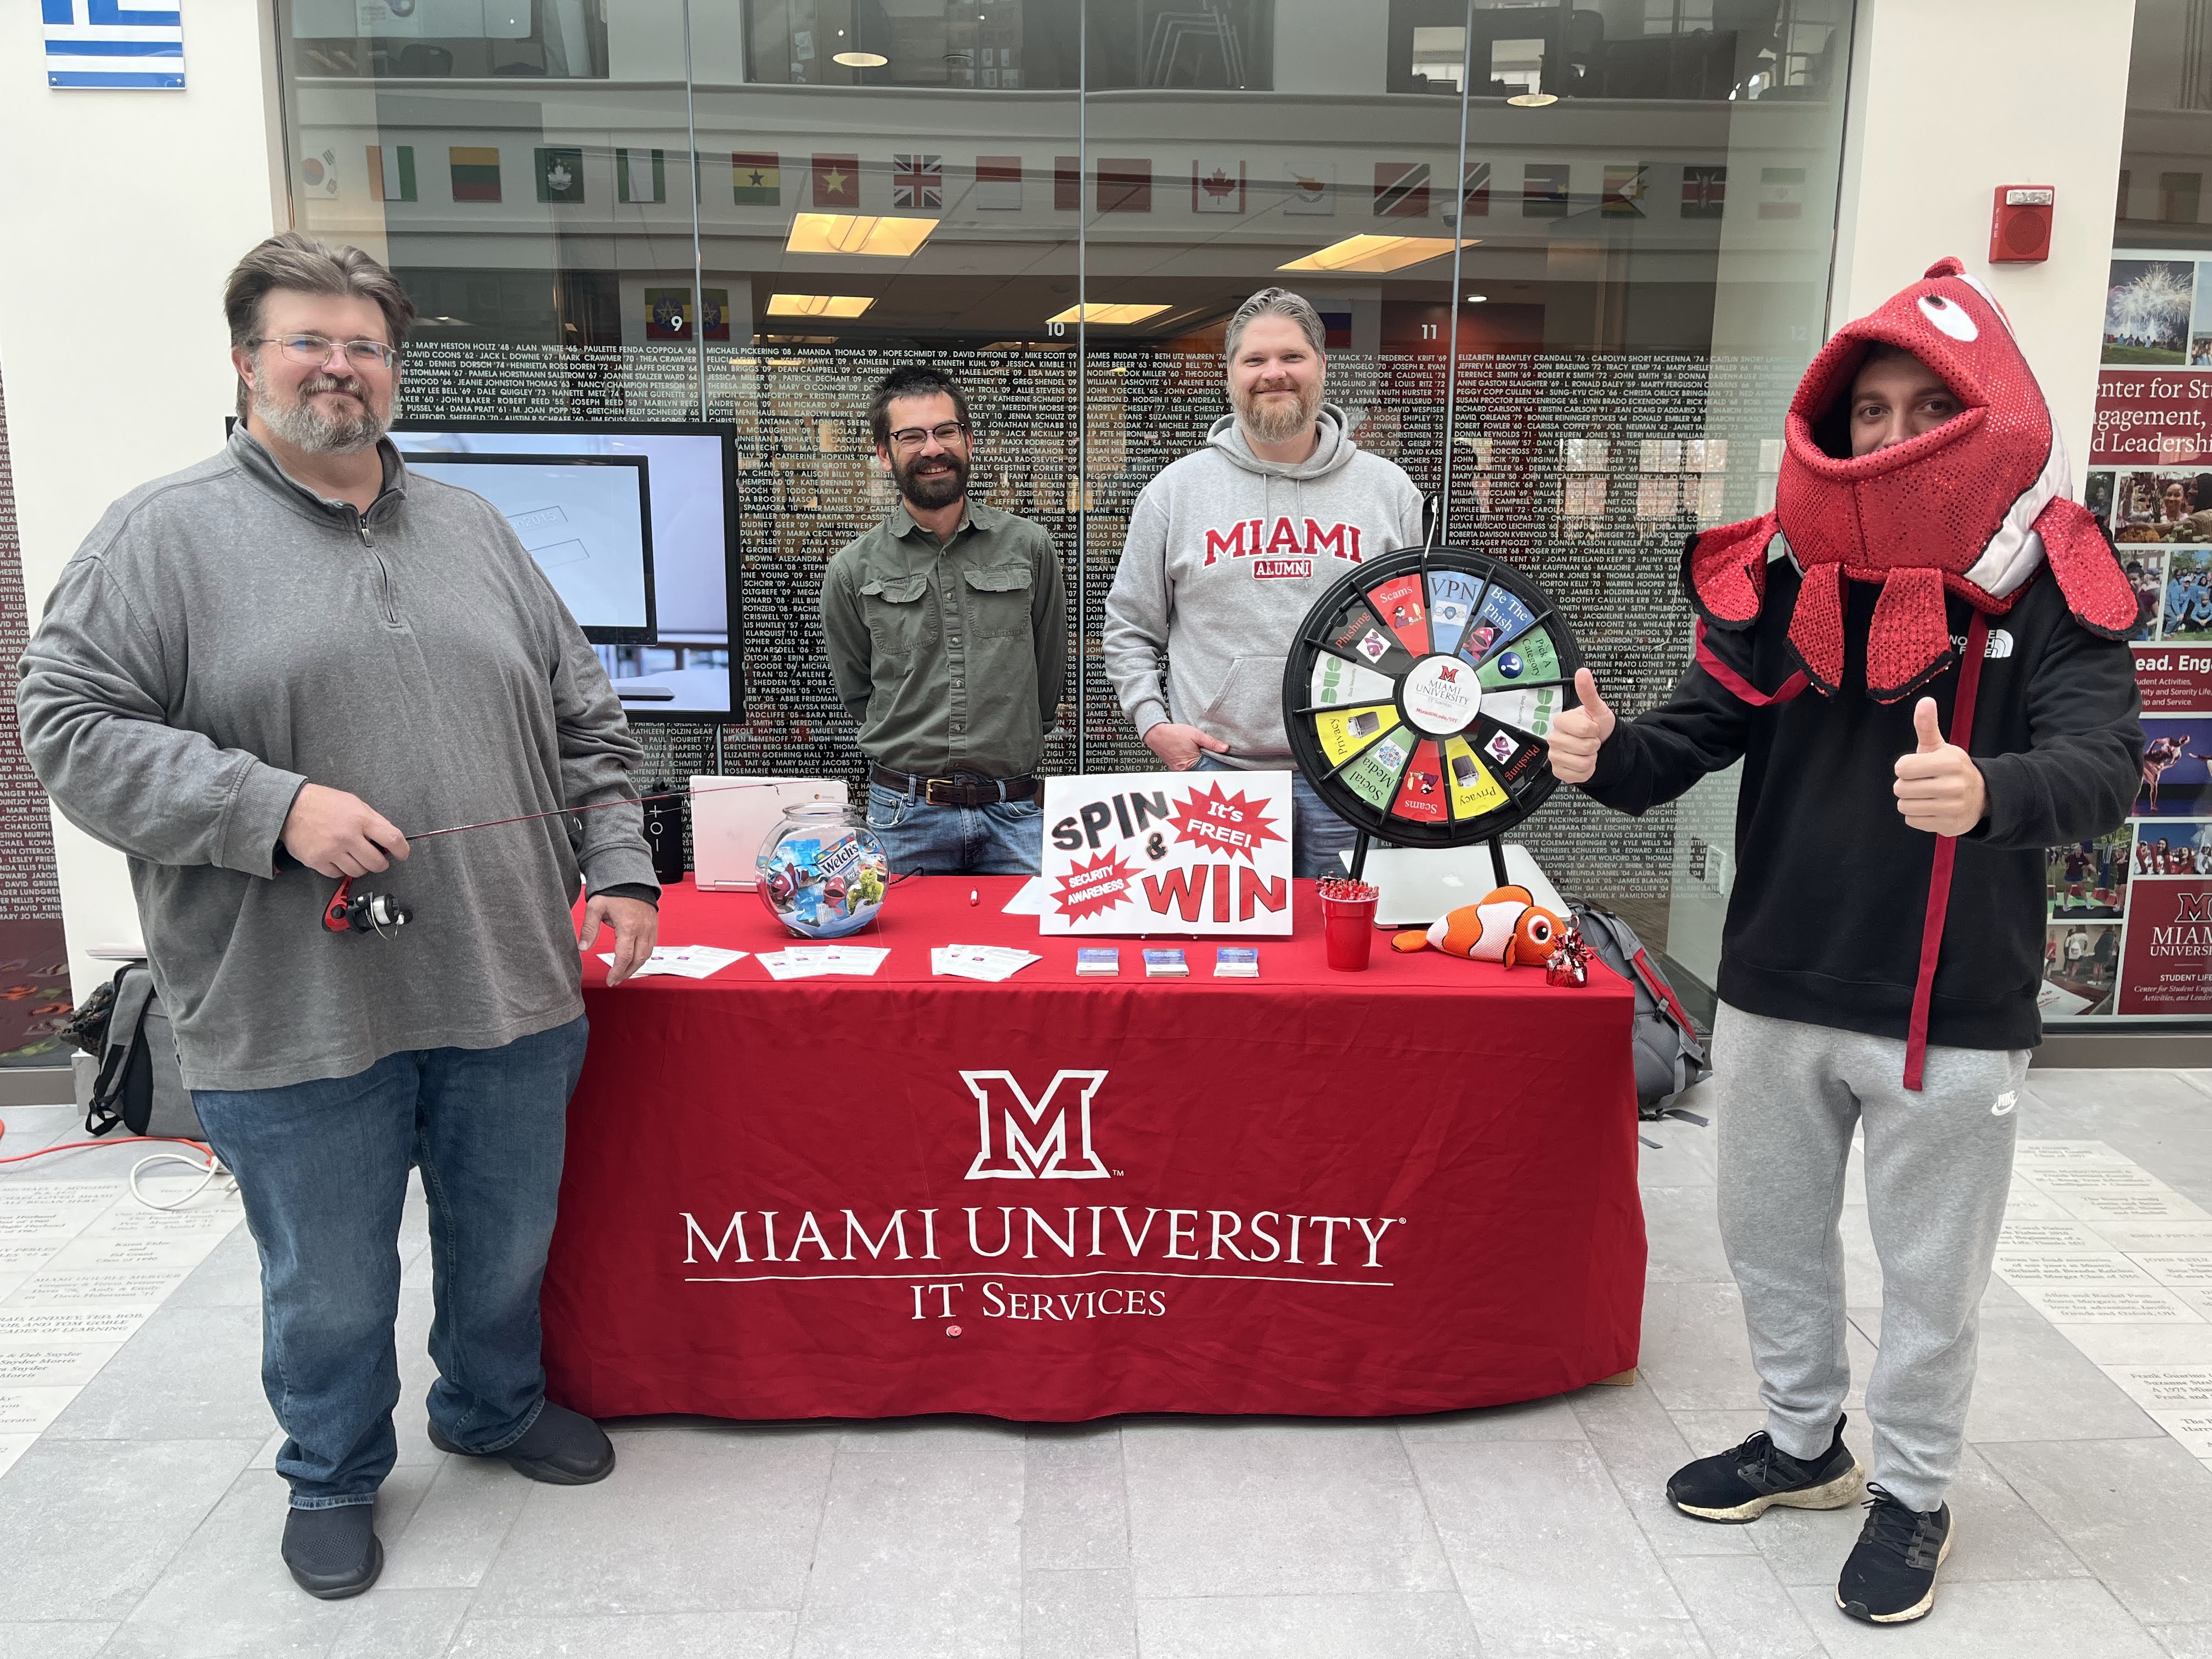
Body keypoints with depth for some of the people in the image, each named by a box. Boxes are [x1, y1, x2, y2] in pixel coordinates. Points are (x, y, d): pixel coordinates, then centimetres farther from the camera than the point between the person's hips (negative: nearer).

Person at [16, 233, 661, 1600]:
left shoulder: (473, 530, 12)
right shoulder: (165, 536, -2)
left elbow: (586, 720, 14)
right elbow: (73, 726, -8)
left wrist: (620, 868, 5)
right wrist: (275, 806, -19)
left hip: (510, 986, 4)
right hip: (297, 1014, -4)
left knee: (511, 1243, 20)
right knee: (332, 1290, 13)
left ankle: (495, 1406, 47)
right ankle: (336, 1474, 39)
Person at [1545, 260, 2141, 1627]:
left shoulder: (2052, 587, -10)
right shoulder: (1786, 571, 0)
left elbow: (2102, 770, -23)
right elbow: (1698, 734, -3)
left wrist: (1988, 792, -46)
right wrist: (1608, 753, -26)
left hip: (1953, 1013, -3)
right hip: (1776, 992, 4)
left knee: (1930, 1275, 13)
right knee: (1770, 1236, 20)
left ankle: (1915, 1492, 37)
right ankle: (1804, 1442, 44)